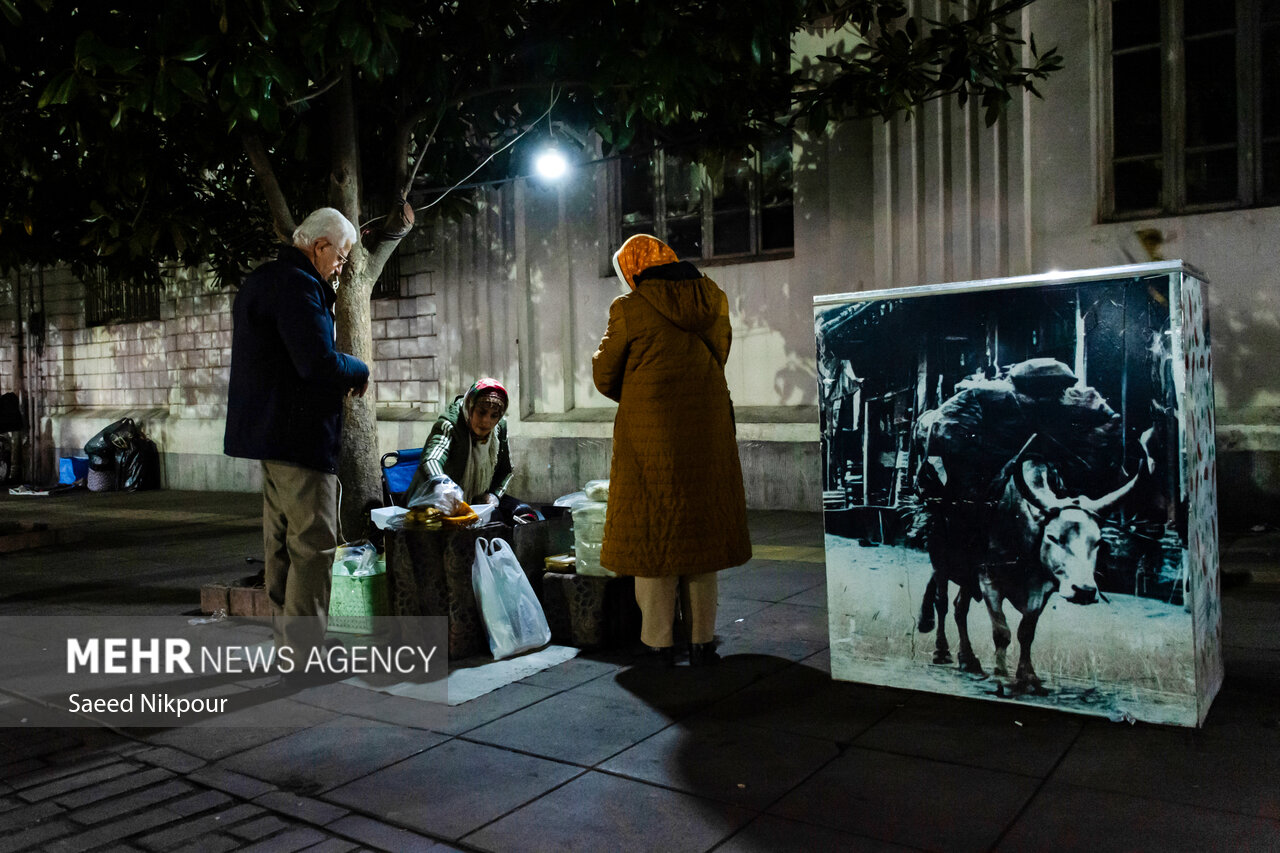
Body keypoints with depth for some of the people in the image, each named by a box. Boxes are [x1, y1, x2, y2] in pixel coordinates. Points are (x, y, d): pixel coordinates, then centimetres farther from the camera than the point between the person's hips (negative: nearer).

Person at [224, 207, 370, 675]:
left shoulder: (260, 280, 19)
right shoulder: (297, 285, -15)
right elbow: (320, 362, -24)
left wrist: (339, 378, 12)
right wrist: (360, 371, -4)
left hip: (268, 432, 11)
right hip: (299, 435, -11)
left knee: (282, 545, 15)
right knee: (313, 547, -7)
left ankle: (285, 648, 24)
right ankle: (302, 658, -4)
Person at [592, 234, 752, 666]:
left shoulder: (630, 309, -9)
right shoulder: (714, 299, 5)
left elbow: (604, 375, -1)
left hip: (650, 436, -4)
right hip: (707, 431, 4)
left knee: (651, 533, 7)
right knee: (699, 530, 13)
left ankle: (659, 643, 13)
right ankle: (702, 641, 18)